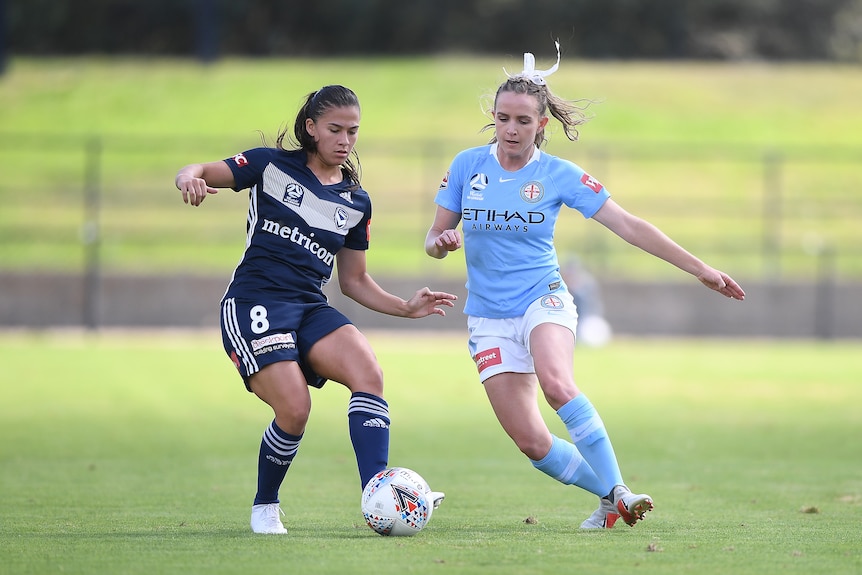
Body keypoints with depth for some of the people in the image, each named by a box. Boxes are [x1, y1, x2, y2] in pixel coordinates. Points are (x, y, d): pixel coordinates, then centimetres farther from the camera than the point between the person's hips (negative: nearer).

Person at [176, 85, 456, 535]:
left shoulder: (356, 202, 16)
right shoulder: (272, 165, 4)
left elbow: (354, 281, 22)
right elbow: (197, 173, 0)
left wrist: (406, 308, 8)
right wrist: (191, 179, -25)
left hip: (312, 310, 5)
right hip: (254, 305, -4)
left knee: (369, 374, -24)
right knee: (295, 409, -20)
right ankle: (264, 508, 6)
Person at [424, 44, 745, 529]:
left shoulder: (560, 175, -5)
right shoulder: (467, 165, 0)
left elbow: (629, 226, -4)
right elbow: (435, 238, 7)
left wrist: (700, 269, -7)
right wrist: (441, 243, -19)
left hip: (544, 300, -2)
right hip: (490, 319, 2)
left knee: (556, 381, -35)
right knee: (531, 441, -7)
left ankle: (618, 490, -31)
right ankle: (608, 495, 14)